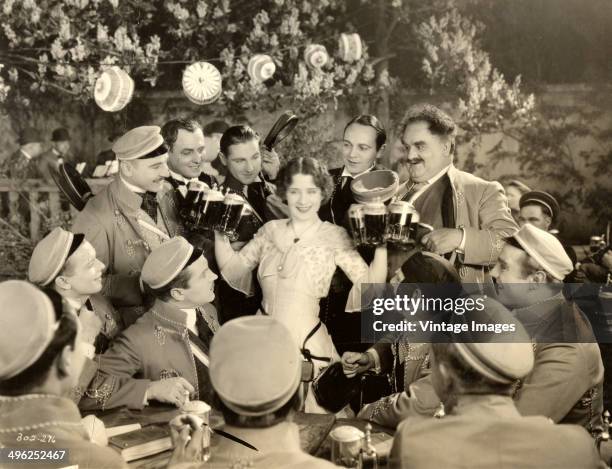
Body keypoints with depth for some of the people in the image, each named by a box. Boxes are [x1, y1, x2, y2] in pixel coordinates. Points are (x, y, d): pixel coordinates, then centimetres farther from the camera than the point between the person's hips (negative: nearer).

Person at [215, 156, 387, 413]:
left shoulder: (334, 235, -5)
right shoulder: (270, 230, 5)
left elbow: (370, 286, -11)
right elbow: (232, 268, 7)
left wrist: (381, 244, -23)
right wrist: (219, 230, 1)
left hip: (308, 343, -3)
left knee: (309, 406, 12)